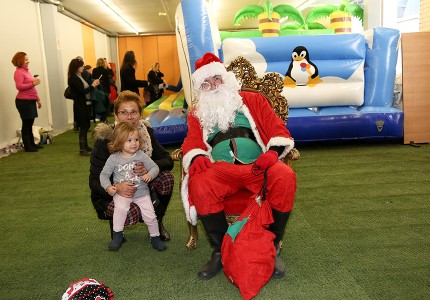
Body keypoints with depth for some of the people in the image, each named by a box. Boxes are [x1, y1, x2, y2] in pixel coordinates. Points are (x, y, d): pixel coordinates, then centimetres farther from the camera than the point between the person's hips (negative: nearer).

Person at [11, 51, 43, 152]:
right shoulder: (18, 72, -10)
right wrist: (33, 83, -25)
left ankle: (32, 144, 21)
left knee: (30, 124, 13)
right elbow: (19, 86, -21)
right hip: (23, 102, -8)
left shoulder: (26, 71, 17)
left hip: (31, 101, 8)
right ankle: (27, 146, 2)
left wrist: (38, 99, 22)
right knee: (26, 124, -4)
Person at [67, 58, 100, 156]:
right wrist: (92, 86, -11)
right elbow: (82, 91, -19)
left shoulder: (80, 76, 12)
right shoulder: (73, 78, -13)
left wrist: (94, 84, 0)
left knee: (86, 126, 15)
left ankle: (85, 146, 26)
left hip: (86, 104, 9)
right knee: (83, 127, -6)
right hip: (80, 106, -9)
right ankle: (82, 149, -1)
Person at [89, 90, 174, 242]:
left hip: (140, 188, 4)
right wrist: (116, 187, -43)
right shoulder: (105, 140, -20)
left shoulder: (146, 132, -8)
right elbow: (94, 181, -21)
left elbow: (167, 160, -12)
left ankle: (157, 222, 1)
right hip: (109, 195, -4)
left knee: (166, 178, -23)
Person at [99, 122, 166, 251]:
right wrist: (108, 187, -11)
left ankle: (155, 237, 18)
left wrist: (150, 174, -17)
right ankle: (117, 235, -10)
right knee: (121, 208, -31)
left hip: (141, 192, 1)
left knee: (150, 215, -7)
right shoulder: (114, 158, 0)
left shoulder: (141, 155, 1)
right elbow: (104, 174, 6)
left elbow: (154, 167, 5)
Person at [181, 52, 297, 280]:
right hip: (221, 170, 0)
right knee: (199, 183, -34)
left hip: (258, 165, 0)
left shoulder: (252, 100, 20)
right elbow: (192, 142, 9)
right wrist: (197, 157, -16)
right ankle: (221, 250, -16)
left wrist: (273, 151, -10)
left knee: (285, 177, -32)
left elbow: (278, 129, 12)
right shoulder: (197, 114, 23)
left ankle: (272, 248, -14)